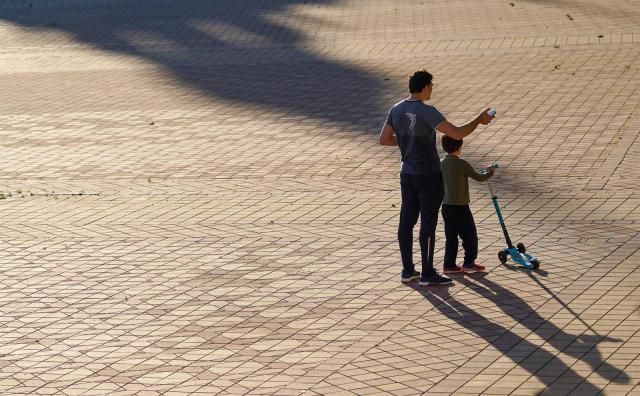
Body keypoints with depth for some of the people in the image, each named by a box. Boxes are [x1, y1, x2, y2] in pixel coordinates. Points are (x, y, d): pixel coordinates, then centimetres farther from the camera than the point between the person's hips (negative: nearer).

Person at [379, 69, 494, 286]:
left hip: (407, 174, 7)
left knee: (406, 221, 11)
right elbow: (457, 133, -24)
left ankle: (407, 270, 18)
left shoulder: (396, 110, 2)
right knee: (428, 224, -1)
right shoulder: (427, 112, -20)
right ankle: (427, 274, 4)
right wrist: (479, 120, -10)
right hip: (428, 176, -7)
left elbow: (384, 139, 9)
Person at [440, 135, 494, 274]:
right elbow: (478, 177, -7)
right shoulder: (461, 164, -16)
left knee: (451, 237, 12)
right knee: (469, 234, 6)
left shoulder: (441, 163, 4)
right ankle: (469, 263, 7)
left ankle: (449, 265, 10)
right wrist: (489, 172, 11)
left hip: (446, 206, 7)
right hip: (460, 207, -7)